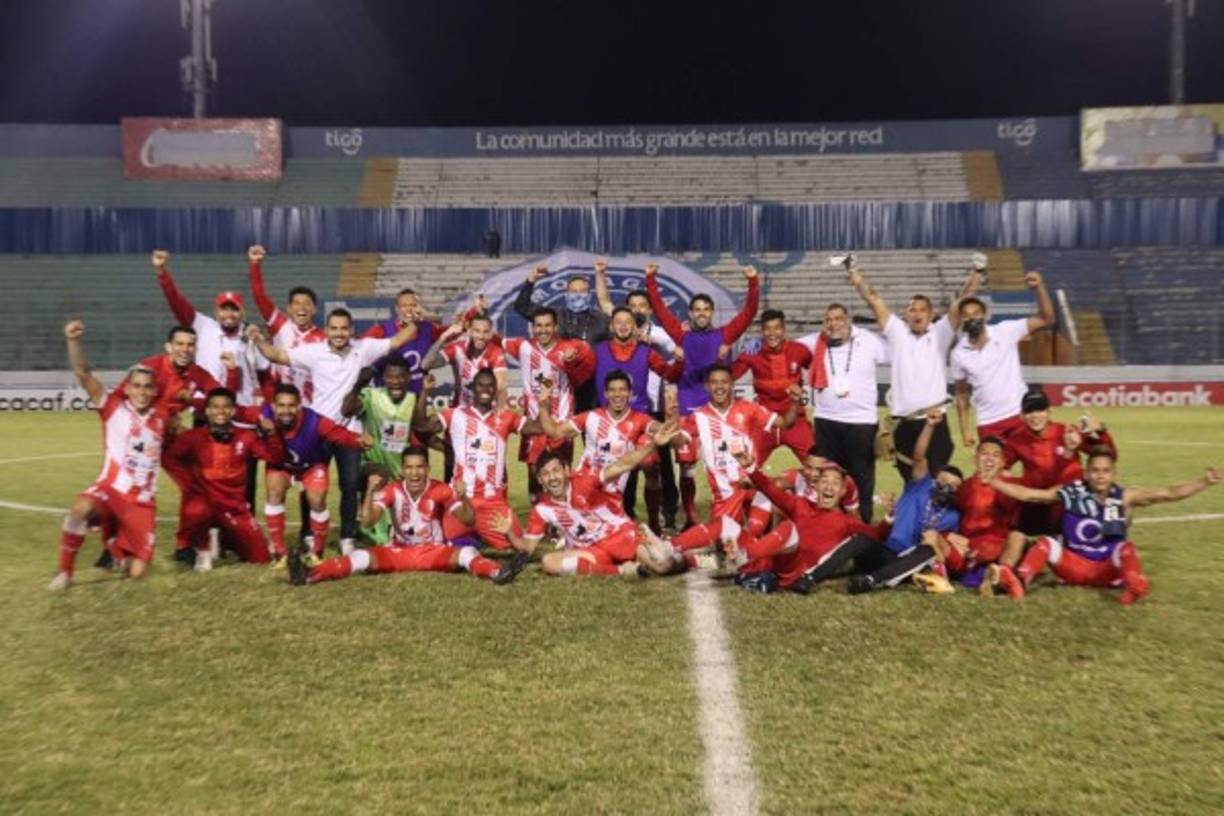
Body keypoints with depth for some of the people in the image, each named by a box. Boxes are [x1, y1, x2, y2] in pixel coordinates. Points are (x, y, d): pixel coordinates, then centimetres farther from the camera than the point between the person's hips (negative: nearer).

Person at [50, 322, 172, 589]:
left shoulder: (162, 416, 8)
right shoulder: (113, 408, 0)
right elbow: (83, 374, -13)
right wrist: (73, 341, -27)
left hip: (142, 503, 3)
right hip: (109, 490, -2)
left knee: (136, 571, -2)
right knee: (80, 508, -39)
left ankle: (116, 542, 34)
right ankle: (64, 571, -17)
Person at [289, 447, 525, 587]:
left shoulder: (440, 490, -10)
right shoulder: (392, 490, -9)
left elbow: (468, 520, -15)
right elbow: (368, 522, -18)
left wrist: (463, 498, -36)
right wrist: (370, 492, -33)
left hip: (434, 552, 0)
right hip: (397, 551, 1)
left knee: (466, 553, -30)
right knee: (363, 557, -27)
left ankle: (498, 572, -57)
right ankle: (309, 574, -40)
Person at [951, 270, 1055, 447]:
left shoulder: (1005, 331, -7)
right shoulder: (958, 353, -2)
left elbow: (1046, 319, -11)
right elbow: (961, 394, 7)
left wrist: (1039, 287, -26)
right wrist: (965, 430, 3)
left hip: (1020, 414, -1)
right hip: (988, 424, 2)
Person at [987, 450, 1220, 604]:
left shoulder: (1125, 498, -5)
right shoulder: (1071, 493, -5)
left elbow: (1168, 493, -13)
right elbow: (1027, 494, -6)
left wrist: (1203, 482, -25)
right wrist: (994, 482, -13)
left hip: (1108, 569, 0)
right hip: (1073, 566, 0)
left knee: (1126, 547, -25)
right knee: (1046, 543, -22)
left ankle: (1134, 584, -54)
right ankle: (1020, 581, -46)